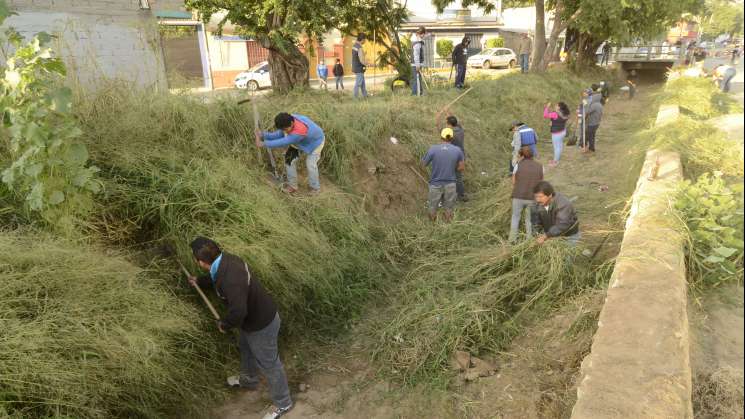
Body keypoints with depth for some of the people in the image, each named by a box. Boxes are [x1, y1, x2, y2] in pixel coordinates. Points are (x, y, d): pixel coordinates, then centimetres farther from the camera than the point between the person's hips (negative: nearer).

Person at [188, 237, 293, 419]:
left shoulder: (231, 279, -40)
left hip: (261, 325, -9)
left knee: (268, 364, 12)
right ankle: (248, 380, 62)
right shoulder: (224, 260, -10)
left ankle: (282, 404, 34)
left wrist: (224, 324, -23)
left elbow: (238, 311, -44)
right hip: (254, 317, 9)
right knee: (246, 349, 33)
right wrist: (199, 281, 32)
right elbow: (216, 278, 15)